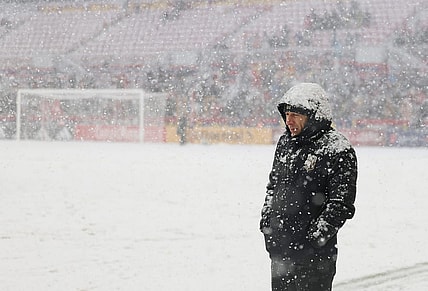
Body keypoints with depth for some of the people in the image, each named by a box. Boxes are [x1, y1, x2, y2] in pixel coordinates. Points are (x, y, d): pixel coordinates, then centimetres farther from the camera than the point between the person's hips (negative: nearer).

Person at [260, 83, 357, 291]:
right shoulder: (285, 143, 11)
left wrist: (319, 233, -18)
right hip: (279, 243, 7)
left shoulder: (337, 151, -12)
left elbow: (341, 203, -14)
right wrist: (267, 215, 14)